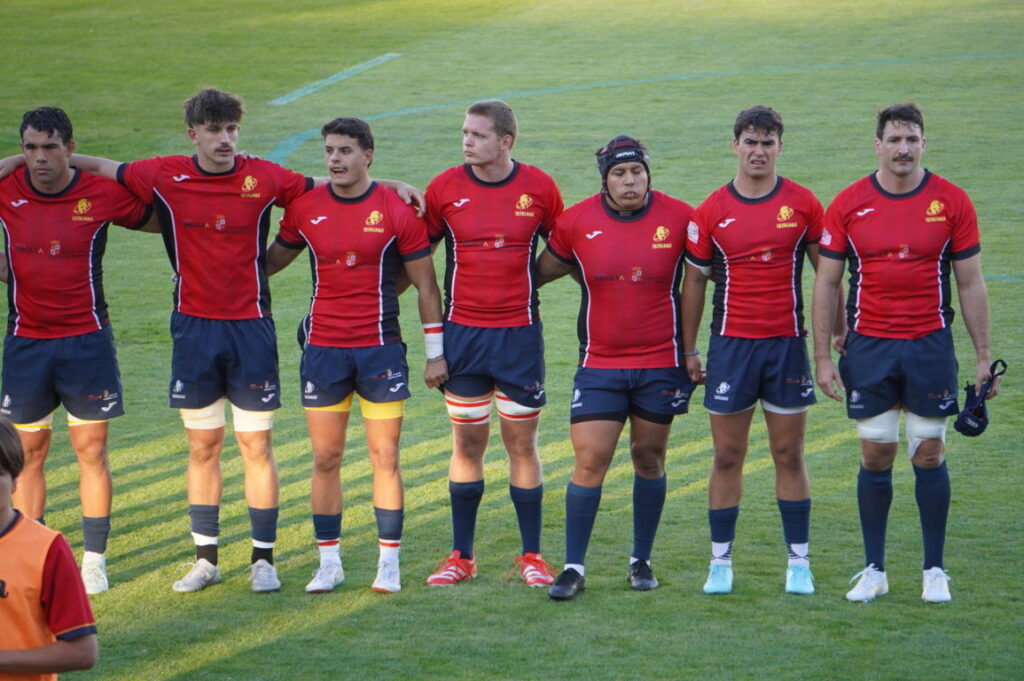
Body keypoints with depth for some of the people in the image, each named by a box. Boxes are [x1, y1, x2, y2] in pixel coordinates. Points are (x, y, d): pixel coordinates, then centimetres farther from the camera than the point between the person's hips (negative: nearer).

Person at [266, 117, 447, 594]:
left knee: (385, 457, 0)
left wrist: (435, 353, 0)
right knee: (325, 459, 4)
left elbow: (425, 285, 1)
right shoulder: (305, 209, 3)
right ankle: (329, 562, 12)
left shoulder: (396, 211, -4)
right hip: (323, 350, 2)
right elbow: (272, 261, 19)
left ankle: (390, 563, 8)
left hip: (380, 349, -2)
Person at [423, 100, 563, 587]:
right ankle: (461, 557, 13)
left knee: (522, 443, 3)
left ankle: (532, 556, 11)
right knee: (467, 443, 5)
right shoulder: (444, 189, -1)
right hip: (462, 333, 1)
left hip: (519, 333, -1)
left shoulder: (539, 188, -2)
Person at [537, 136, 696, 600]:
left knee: (649, 459, 8)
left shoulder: (679, 218, -4)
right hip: (599, 365, 0)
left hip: (661, 362, 0)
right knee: (590, 461, -7)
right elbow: (543, 270, 13)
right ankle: (573, 567, -1)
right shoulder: (577, 222, -3)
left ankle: (641, 561, 22)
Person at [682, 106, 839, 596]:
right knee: (727, 456, 3)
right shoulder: (711, 211, 1)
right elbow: (693, 280, 7)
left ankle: (798, 561, 11)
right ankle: (720, 561, 10)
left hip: (787, 343, 0)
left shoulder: (802, 204, 1)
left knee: (789, 455, 5)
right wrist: (688, 350, 5)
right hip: (731, 344, 0)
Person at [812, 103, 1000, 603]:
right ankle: (873, 570, 13)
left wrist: (983, 355, 2)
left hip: (930, 346, 0)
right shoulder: (848, 205, 0)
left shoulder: (951, 202, -1)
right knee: (875, 457, 3)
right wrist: (822, 356, 0)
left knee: (929, 454, 2)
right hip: (869, 349, 1)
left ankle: (934, 570, 11)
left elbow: (971, 283, 4)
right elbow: (826, 283, 4)